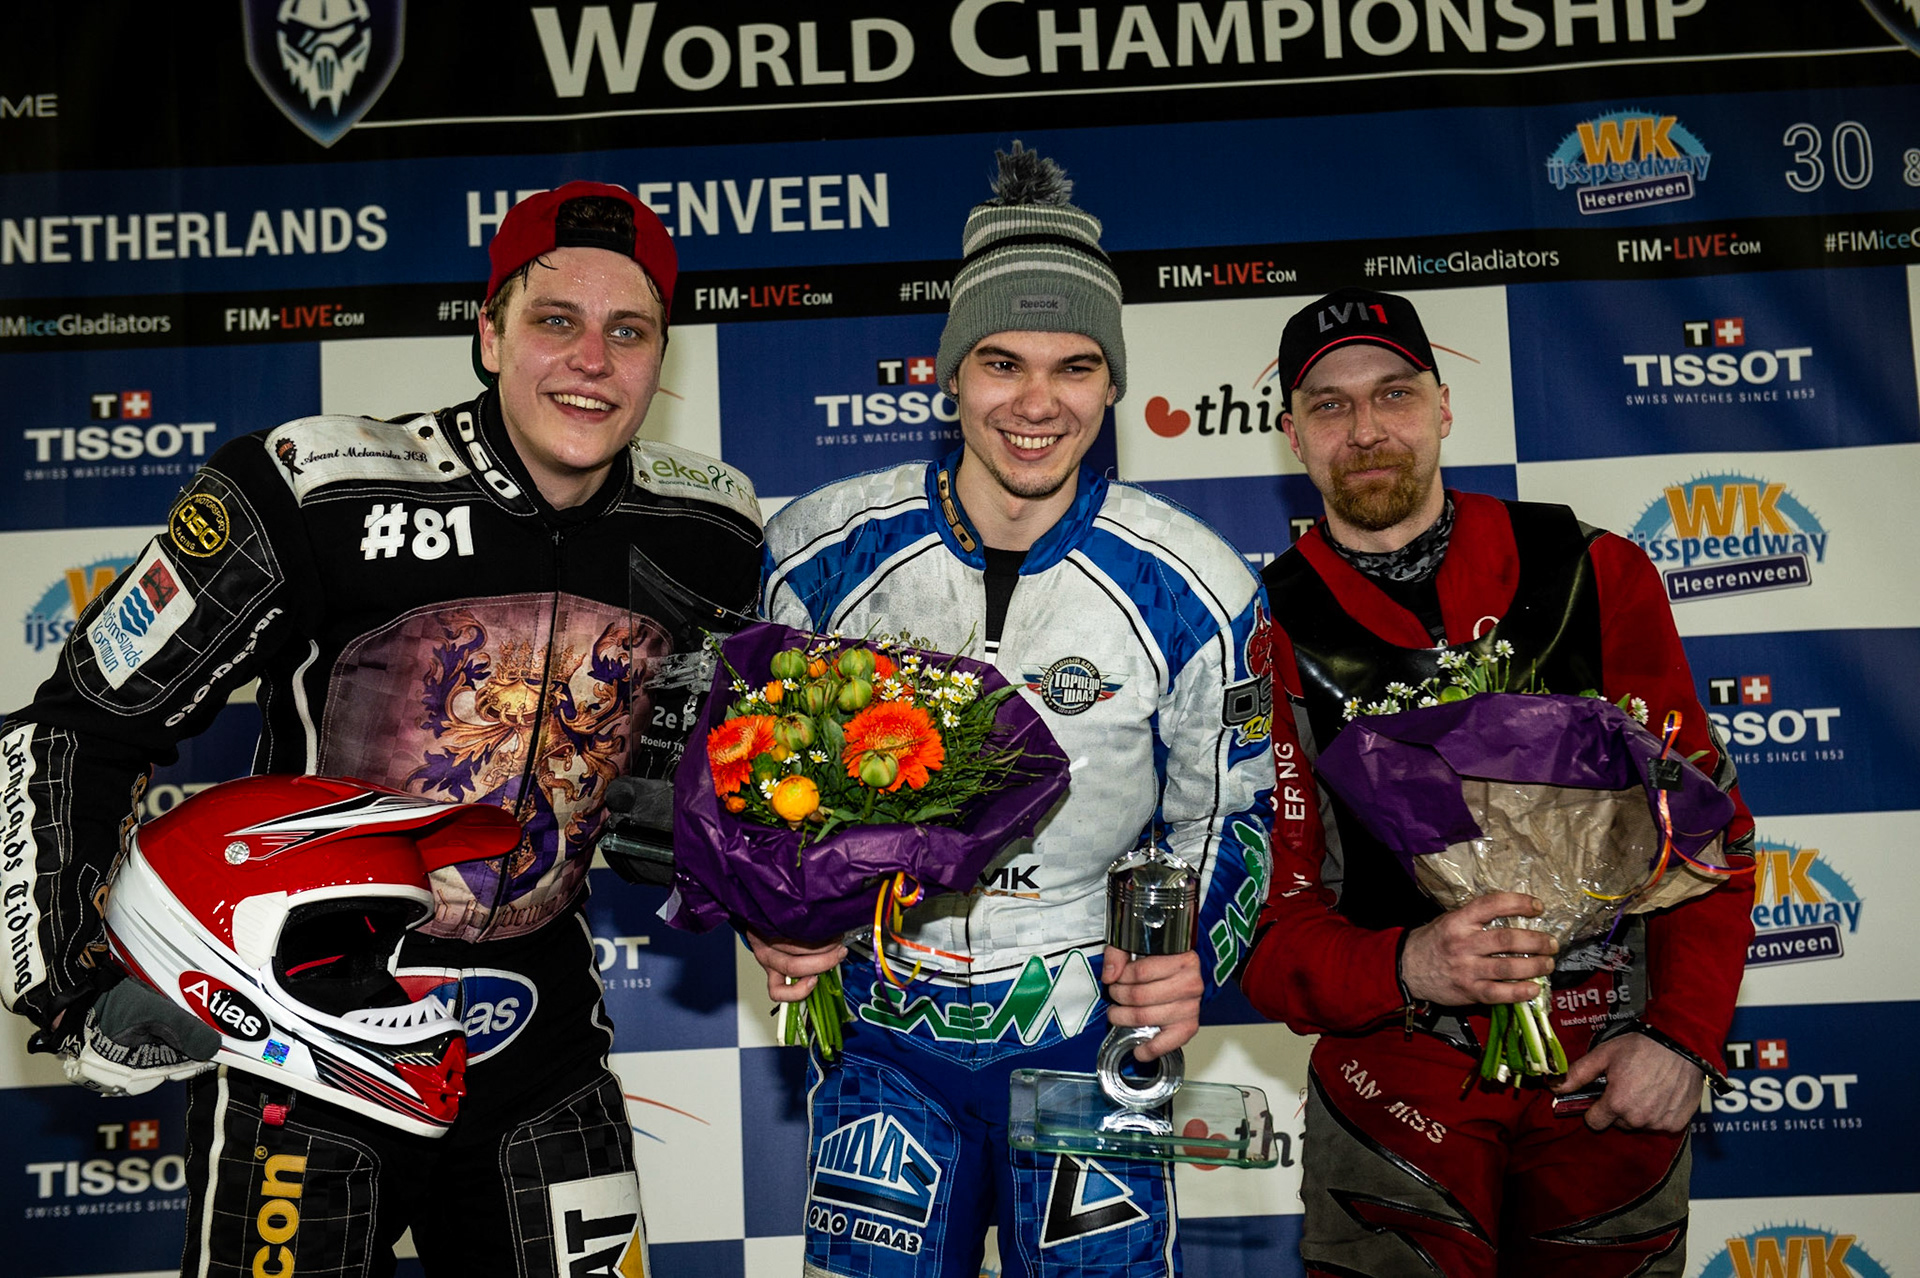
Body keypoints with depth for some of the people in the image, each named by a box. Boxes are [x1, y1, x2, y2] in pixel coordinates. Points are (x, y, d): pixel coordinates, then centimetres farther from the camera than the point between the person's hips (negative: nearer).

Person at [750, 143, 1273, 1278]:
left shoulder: (1194, 588, -11)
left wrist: (1194, 958, -16)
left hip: (1094, 1031, -1)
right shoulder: (824, 549, -8)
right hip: (881, 1032, 1)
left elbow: (1230, 815, 2)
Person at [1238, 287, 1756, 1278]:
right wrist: (1406, 967, -26)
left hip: (1614, 1080, 2)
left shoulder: (1595, 574, -2)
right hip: (1398, 1090, -2)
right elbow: (1261, 919, -7)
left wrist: (1686, 1029, -9)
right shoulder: (1264, 635, -6)